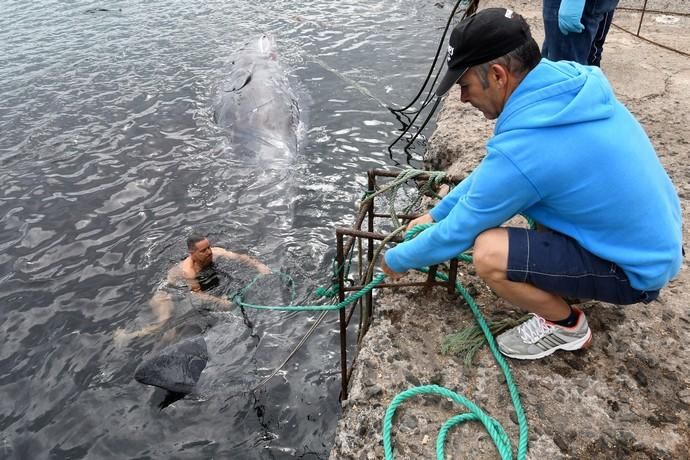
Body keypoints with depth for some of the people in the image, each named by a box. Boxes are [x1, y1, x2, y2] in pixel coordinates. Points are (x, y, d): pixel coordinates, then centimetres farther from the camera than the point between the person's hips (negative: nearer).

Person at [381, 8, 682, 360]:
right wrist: (436, 213, 11)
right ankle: (571, 274, 22)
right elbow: (494, 170, 6)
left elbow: (454, 234, -19)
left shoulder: (522, 148, -33)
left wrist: (397, 259, 0)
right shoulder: (569, 80, -6)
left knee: (488, 254, -26)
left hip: (635, 268, -8)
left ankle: (566, 325, 3)